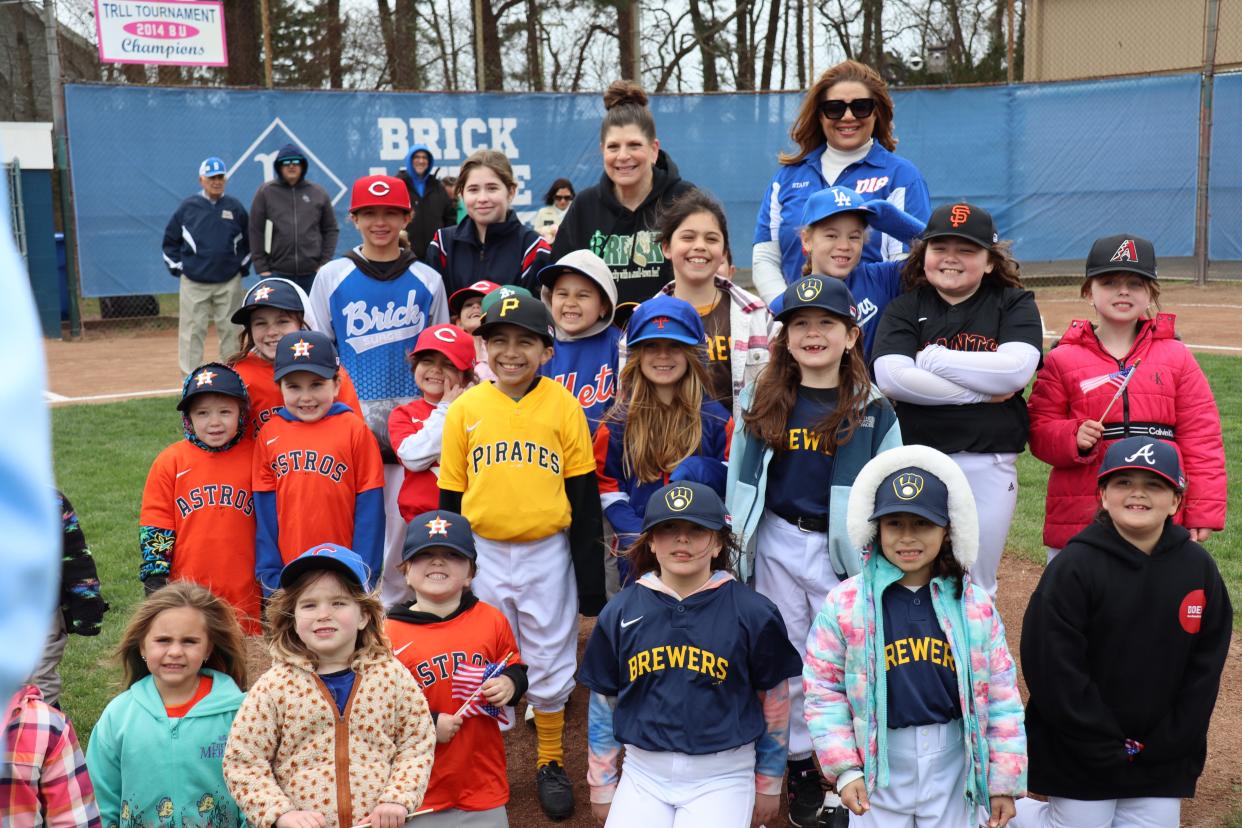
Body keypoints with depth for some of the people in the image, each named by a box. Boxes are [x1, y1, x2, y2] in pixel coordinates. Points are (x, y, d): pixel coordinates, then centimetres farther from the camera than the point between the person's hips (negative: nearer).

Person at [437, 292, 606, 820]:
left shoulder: (563, 407, -5)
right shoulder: (464, 409, -1)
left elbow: (584, 499, -2)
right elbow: (450, 499, 4)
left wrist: (590, 576, -2)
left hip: (548, 554, -1)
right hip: (482, 554, 1)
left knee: (550, 664, 12)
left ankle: (551, 764, 31)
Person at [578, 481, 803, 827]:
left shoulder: (753, 613, -3)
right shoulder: (620, 612, 2)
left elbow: (774, 701, 6)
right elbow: (603, 703, 10)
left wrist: (768, 785, 12)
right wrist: (601, 785, 13)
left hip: (721, 777, -2)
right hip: (642, 774, 2)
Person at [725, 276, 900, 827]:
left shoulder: (873, 409, -2)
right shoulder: (759, 401, 4)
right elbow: (739, 482, 9)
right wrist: (737, 546, 7)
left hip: (843, 552, -2)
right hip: (777, 547, 3)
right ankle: (799, 768, 26)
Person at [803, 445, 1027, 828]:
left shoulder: (975, 605, -3)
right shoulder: (845, 603, -9)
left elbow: (1000, 693, 2)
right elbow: (824, 688, -4)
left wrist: (1005, 781, 2)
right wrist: (844, 769, -8)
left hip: (952, 763, 1)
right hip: (878, 766, -1)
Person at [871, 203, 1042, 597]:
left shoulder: (1014, 305, 5)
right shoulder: (905, 308, 6)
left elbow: (1016, 368, -14)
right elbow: (891, 376, -12)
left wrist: (932, 358, -10)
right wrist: (981, 392, -14)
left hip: (988, 464, 0)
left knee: (977, 587, 12)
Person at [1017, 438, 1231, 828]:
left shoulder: (1199, 567, -1)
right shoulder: (1075, 565, -15)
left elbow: (1206, 667, 1)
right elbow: (1053, 667, -17)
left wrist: (1170, 743, -6)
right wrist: (1106, 747, -15)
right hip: (1080, 752, -4)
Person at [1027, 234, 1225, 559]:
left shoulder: (1176, 357, 6)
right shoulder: (1063, 360, 4)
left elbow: (1201, 437, 4)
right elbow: (1040, 431, 5)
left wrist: (1203, 512, -2)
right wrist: (1074, 438, -16)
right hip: (1078, 520, 0)